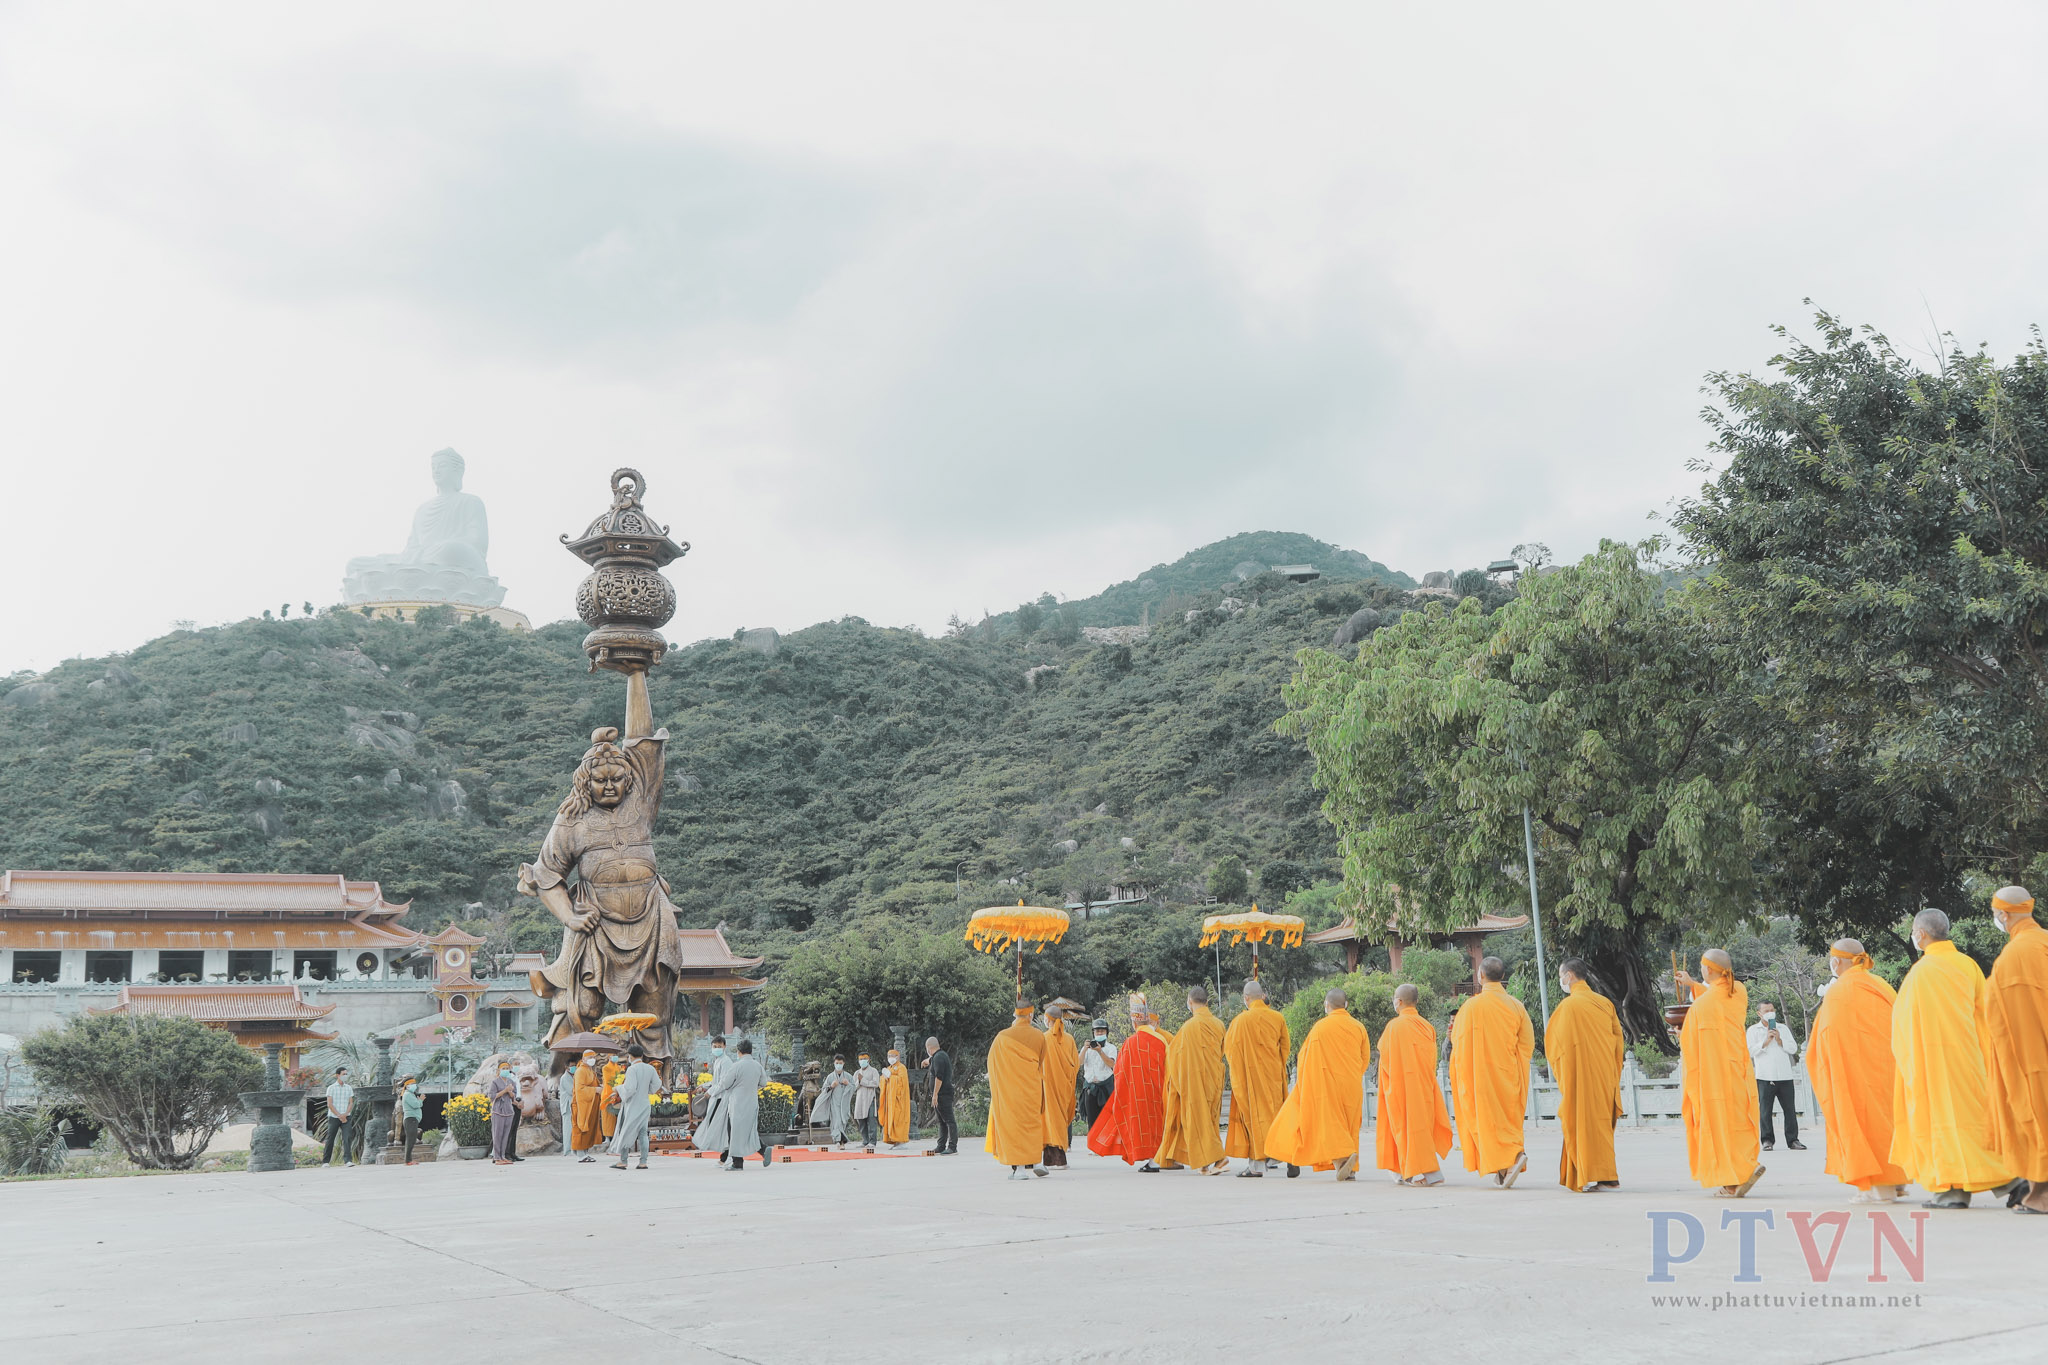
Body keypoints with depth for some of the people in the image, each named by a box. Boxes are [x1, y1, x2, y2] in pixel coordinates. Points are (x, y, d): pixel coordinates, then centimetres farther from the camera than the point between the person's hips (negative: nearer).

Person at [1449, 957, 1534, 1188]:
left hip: (1480, 1074, -3)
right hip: (1509, 1076, 4)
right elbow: (1527, 1044, 3)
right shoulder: (1516, 1006, 0)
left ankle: (1510, 1158, -18)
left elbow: (1457, 1040, -4)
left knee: (1487, 1119, 1)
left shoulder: (1471, 1006, -10)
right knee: (1508, 1120, 13)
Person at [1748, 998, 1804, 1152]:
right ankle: (1768, 1140, 3)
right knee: (1765, 1110, -3)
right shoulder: (1753, 1030, 7)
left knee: (1789, 1109, 1)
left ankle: (1793, 1139, 5)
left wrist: (1779, 1040, -5)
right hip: (1764, 1077, -2)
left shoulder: (1783, 1028, 16)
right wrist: (1766, 1041, -10)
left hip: (1784, 1075, 2)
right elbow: (1751, 1051, -4)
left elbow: (1793, 1048, 8)